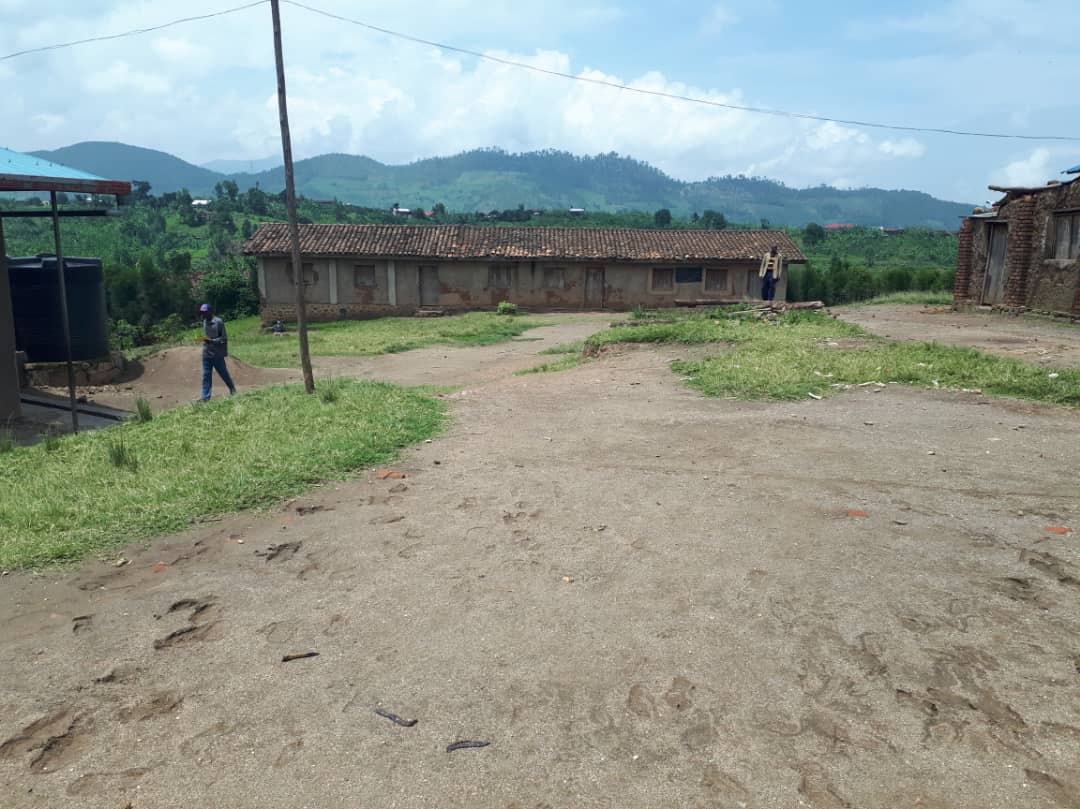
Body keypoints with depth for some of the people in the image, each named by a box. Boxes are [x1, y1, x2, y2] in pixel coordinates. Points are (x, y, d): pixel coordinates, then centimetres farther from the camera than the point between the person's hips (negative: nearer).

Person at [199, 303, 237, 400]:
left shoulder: (218, 322, -11)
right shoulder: (204, 322, 9)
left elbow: (224, 338, -12)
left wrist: (212, 341, -23)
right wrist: (205, 340, 4)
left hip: (217, 355, -6)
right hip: (206, 354, 6)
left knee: (224, 374, 8)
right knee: (206, 376, 1)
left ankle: (233, 390, 29)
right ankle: (205, 398, 0)